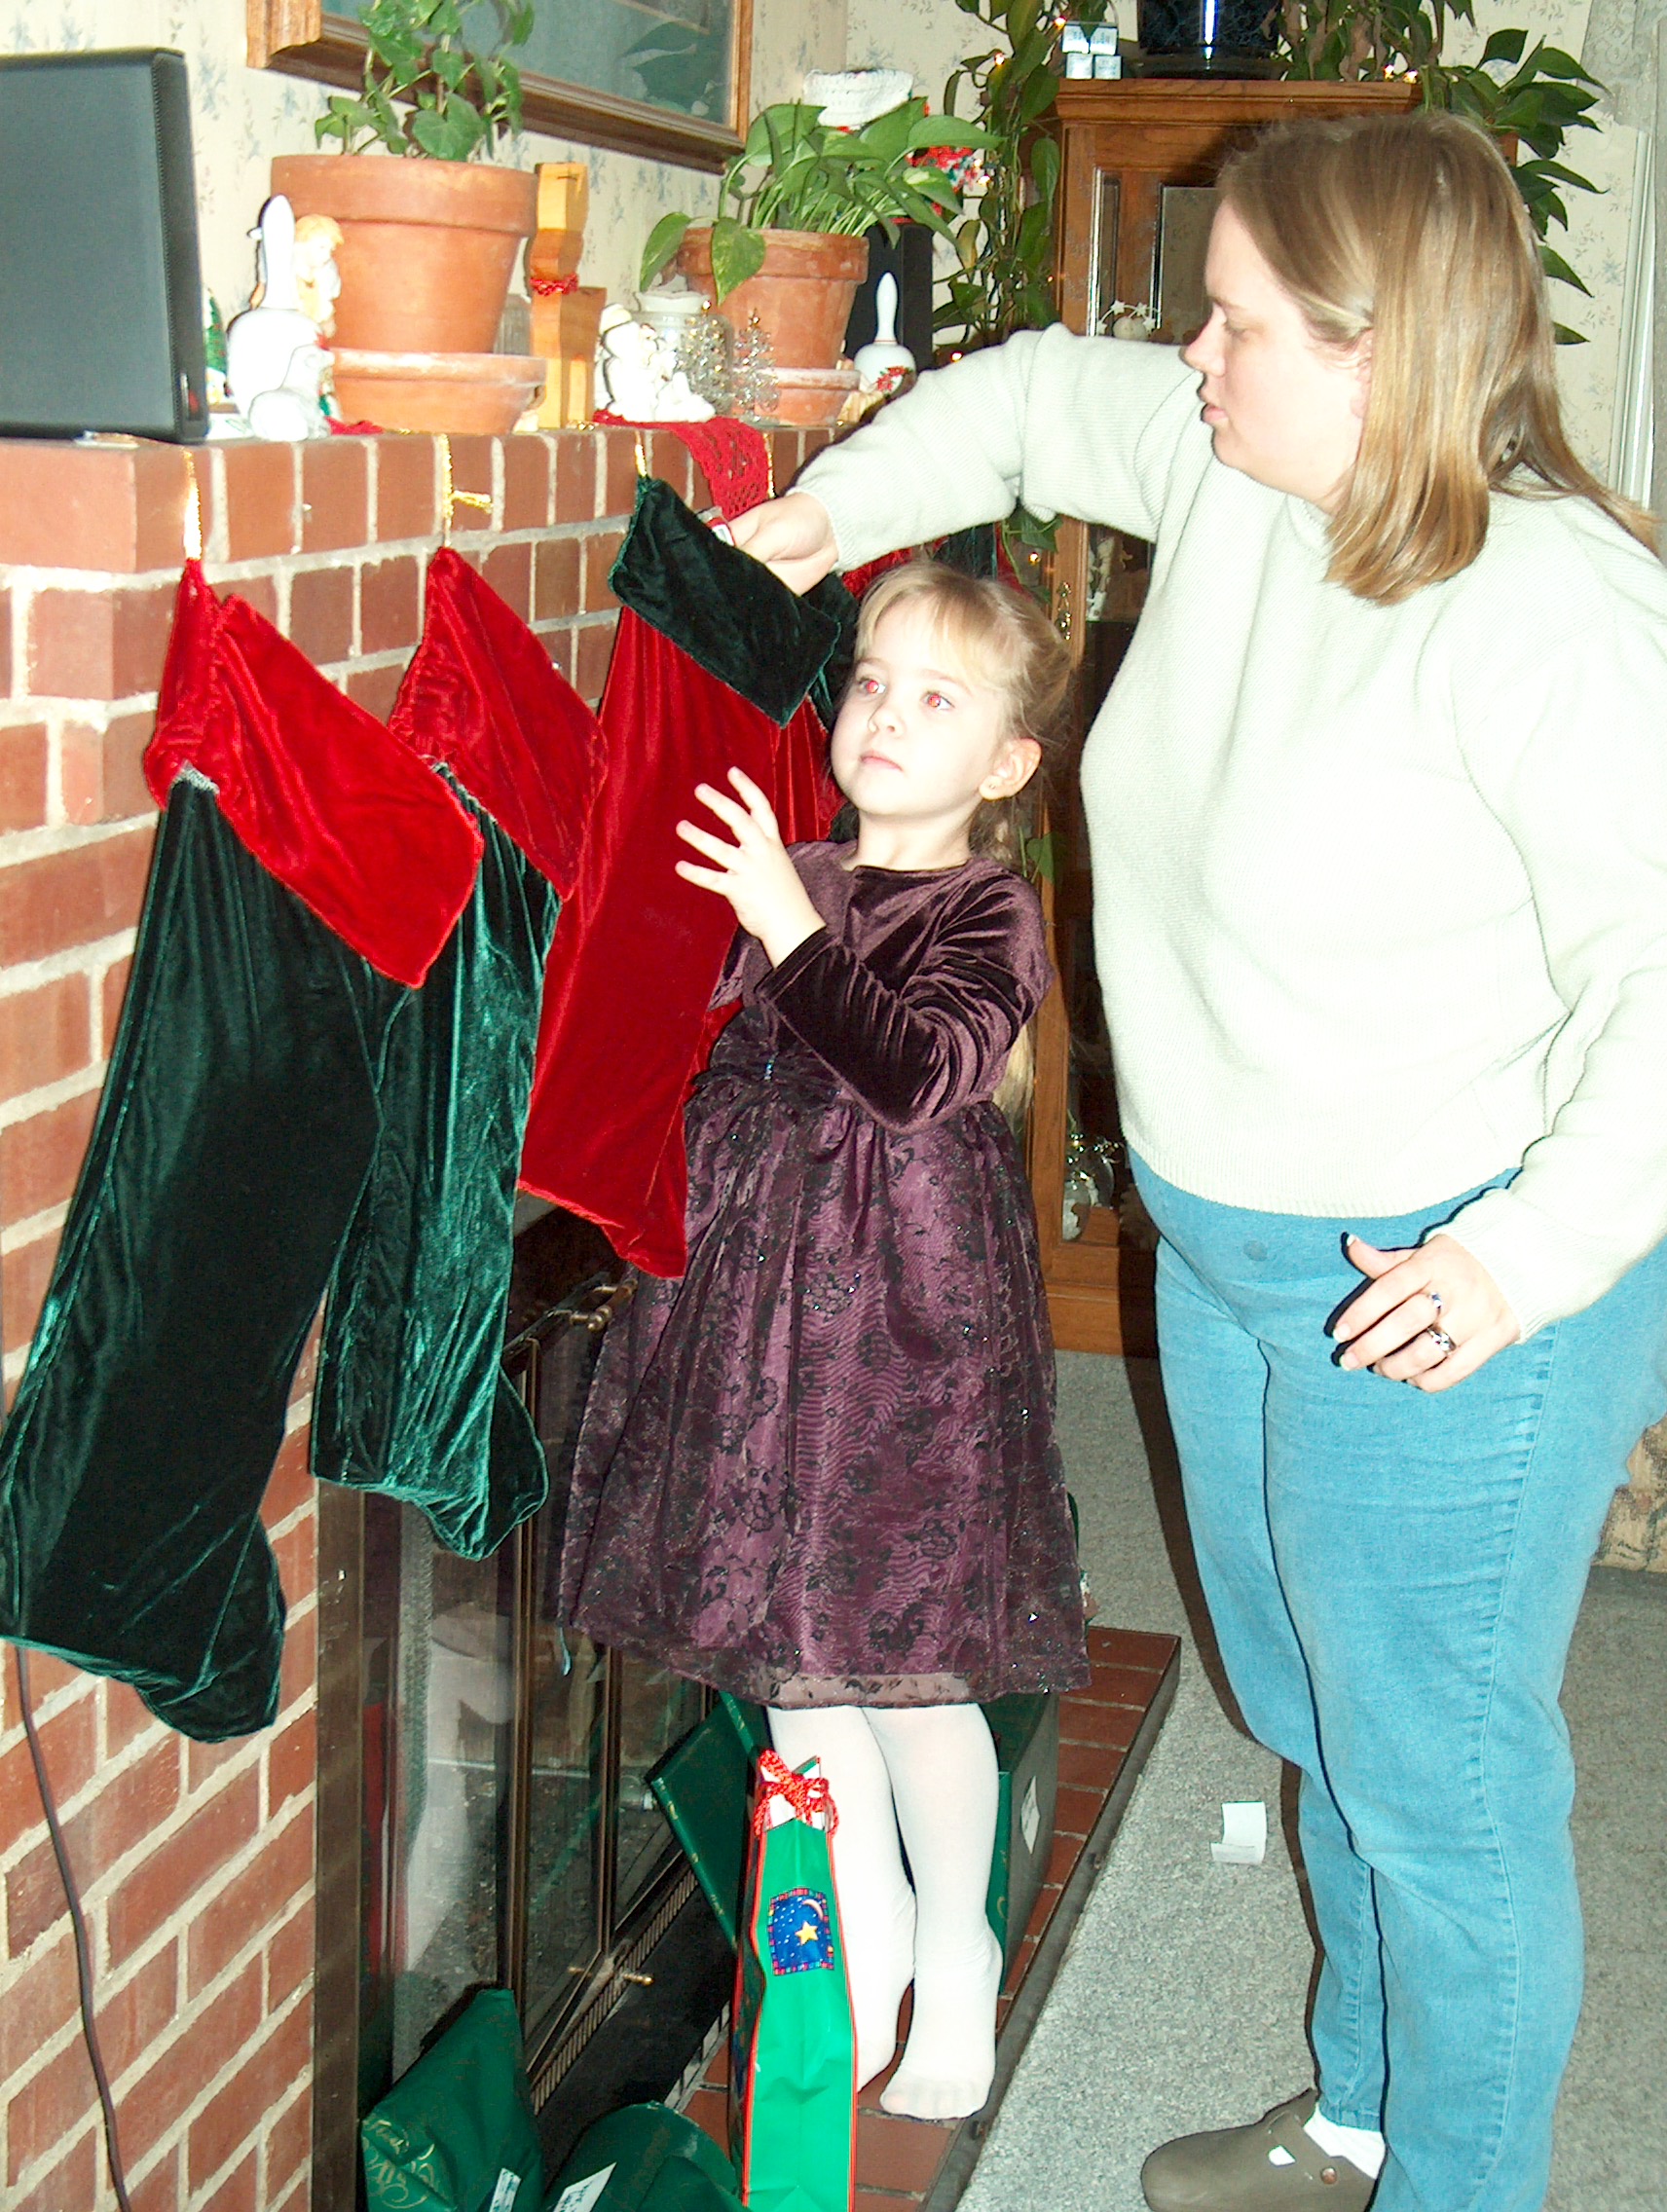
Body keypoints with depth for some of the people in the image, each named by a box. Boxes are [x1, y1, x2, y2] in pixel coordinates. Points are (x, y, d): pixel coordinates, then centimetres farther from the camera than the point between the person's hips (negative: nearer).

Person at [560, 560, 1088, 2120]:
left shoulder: (987, 913, -9)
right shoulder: (781, 883, 8)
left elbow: (915, 1072, -25)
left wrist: (790, 925, -28)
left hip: (908, 1307, -6)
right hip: (759, 1292, 6)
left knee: (911, 1656, 2)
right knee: (785, 1638, 14)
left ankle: (956, 1959, 25)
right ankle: (867, 1934, 34)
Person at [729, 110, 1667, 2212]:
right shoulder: (1232, 468, -1)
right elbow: (1035, 396, 19)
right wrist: (832, 510, 13)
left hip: (1445, 1292, -9)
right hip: (1228, 1245, 9)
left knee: (1439, 1780, 6)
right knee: (1316, 1720, 24)